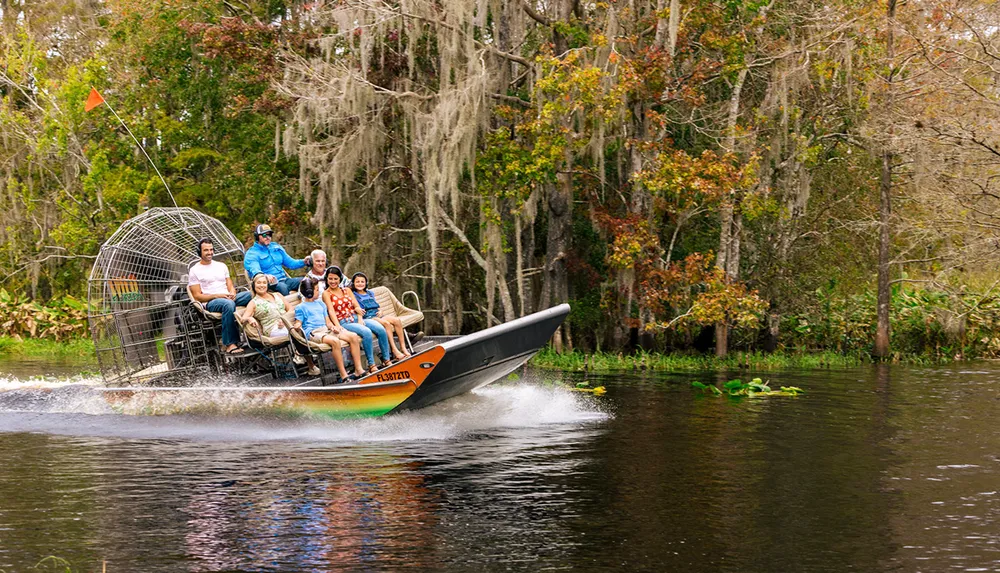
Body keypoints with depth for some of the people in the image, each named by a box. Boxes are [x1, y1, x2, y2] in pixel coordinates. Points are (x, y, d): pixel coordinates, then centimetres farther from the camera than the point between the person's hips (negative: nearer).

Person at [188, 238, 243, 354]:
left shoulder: (221, 266, 24)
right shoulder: (195, 271, 7)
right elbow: (197, 296, 0)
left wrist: (232, 293, -7)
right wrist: (217, 296, -14)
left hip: (228, 298, 5)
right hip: (210, 303, -5)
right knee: (228, 304, -41)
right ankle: (230, 344, -42)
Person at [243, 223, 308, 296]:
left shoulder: (276, 247, 20)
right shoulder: (251, 254, -1)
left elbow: (290, 263, 24)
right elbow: (254, 271, -20)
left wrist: (303, 262, 2)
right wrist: (266, 276, -43)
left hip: (284, 279, 6)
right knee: (282, 287, -38)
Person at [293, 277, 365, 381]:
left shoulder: (320, 304, 29)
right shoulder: (300, 307, 8)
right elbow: (298, 323, 1)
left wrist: (333, 327, 2)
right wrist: (296, 326, -23)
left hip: (326, 330, 7)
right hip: (313, 333, -7)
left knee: (353, 336, -11)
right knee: (335, 341, -36)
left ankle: (358, 370, -13)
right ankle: (344, 376, -36)